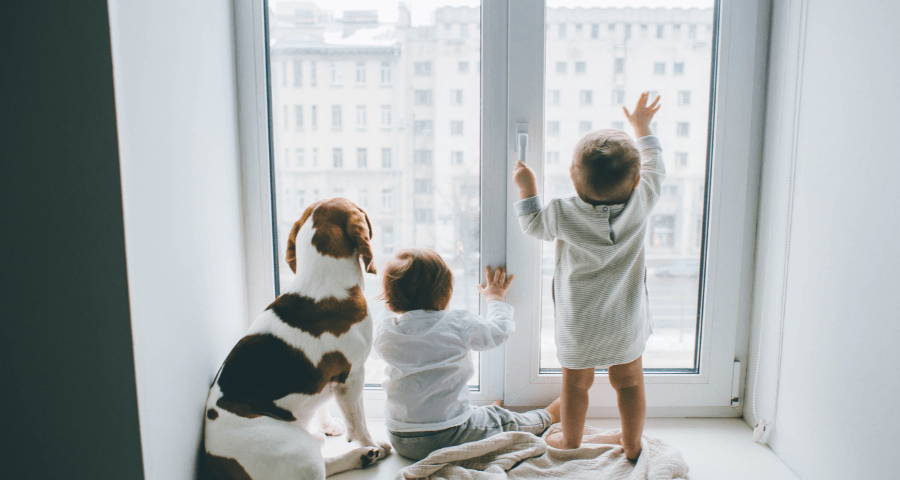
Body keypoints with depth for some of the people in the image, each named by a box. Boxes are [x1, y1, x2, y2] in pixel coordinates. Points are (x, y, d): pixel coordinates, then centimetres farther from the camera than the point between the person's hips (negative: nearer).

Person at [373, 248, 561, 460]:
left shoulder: (383, 327, -8)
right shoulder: (458, 324, -16)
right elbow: (499, 330, 3)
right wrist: (496, 298, 22)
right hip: (448, 437, -4)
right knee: (504, 420, 23)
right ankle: (548, 416, 45)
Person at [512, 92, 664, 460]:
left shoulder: (564, 215, -20)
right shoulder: (640, 204, -15)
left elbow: (533, 224, 0)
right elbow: (655, 169, 5)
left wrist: (527, 186, 10)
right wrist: (642, 127, 16)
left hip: (578, 323, -2)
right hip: (627, 320, 2)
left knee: (575, 383, 17)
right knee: (629, 382, 19)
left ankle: (570, 442, 36)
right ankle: (632, 446, 35)